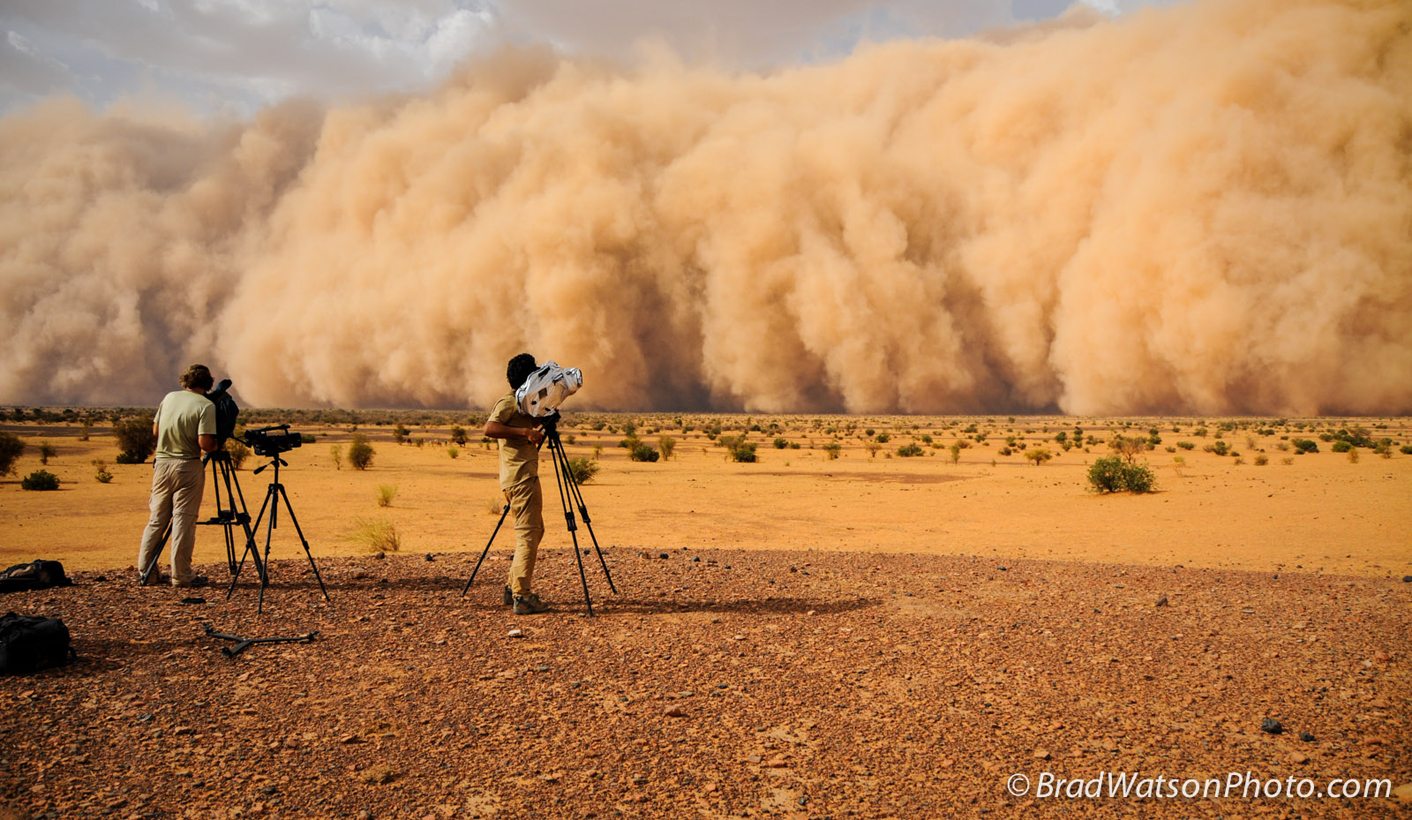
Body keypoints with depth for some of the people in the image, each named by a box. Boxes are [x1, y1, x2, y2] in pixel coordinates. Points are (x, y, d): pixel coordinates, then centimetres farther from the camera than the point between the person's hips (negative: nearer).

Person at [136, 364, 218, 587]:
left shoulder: (170, 397, 8)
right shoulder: (206, 406, -10)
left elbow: (155, 430, 14)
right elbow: (204, 443, -18)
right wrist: (215, 447, 2)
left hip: (162, 462, 6)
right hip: (188, 466, -6)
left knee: (157, 519, 13)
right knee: (183, 520, -2)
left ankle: (145, 572, 17)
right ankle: (181, 576, 1)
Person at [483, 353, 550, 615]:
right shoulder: (508, 401, -10)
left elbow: (531, 426, 27)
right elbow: (490, 428, -24)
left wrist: (540, 426, 9)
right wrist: (525, 431, -27)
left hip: (525, 474, 10)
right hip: (520, 477, -10)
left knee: (534, 530, 15)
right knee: (528, 533, -11)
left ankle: (513, 587, 21)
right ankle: (521, 597, -12)